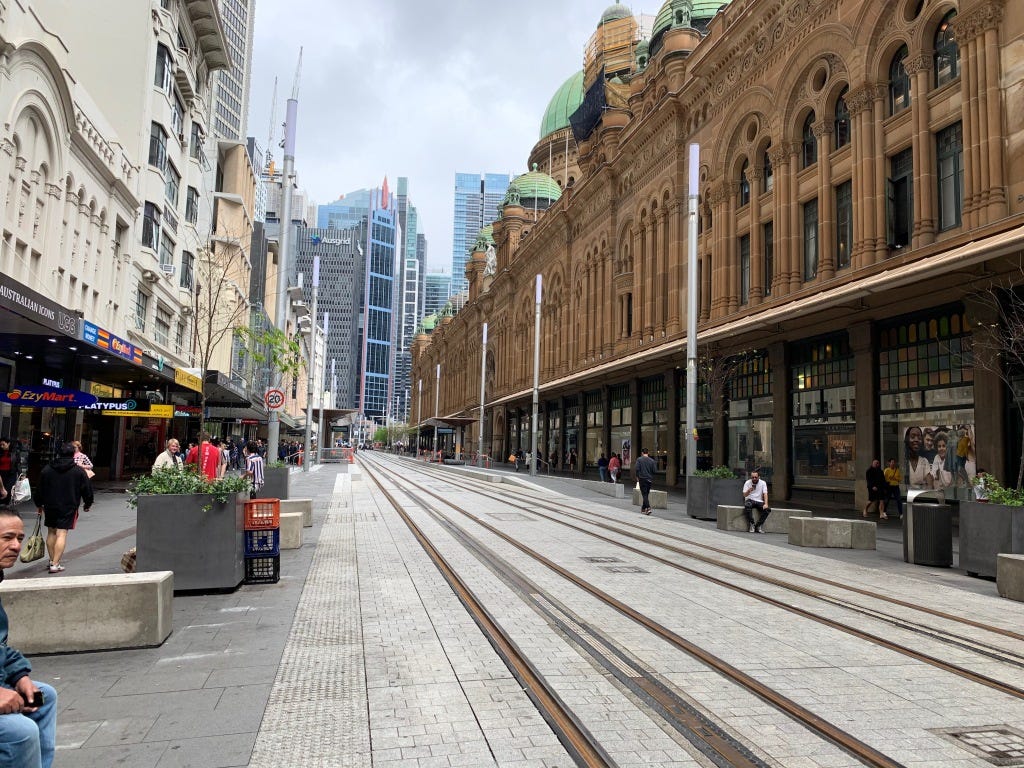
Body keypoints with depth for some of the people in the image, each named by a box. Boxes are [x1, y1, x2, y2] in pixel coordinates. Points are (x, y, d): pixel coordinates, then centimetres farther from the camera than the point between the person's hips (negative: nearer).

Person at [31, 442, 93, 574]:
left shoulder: (47, 469, 3)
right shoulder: (79, 471, -6)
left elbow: (39, 489, 9)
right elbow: (87, 489, -1)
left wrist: (39, 504, 22)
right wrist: (88, 504, 15)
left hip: (50, 506, 3)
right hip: (69, 508, -3)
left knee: (51, 532, 17)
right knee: (62, 534, -4)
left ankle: (52, 560, 25)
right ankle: (55, 564, -10)